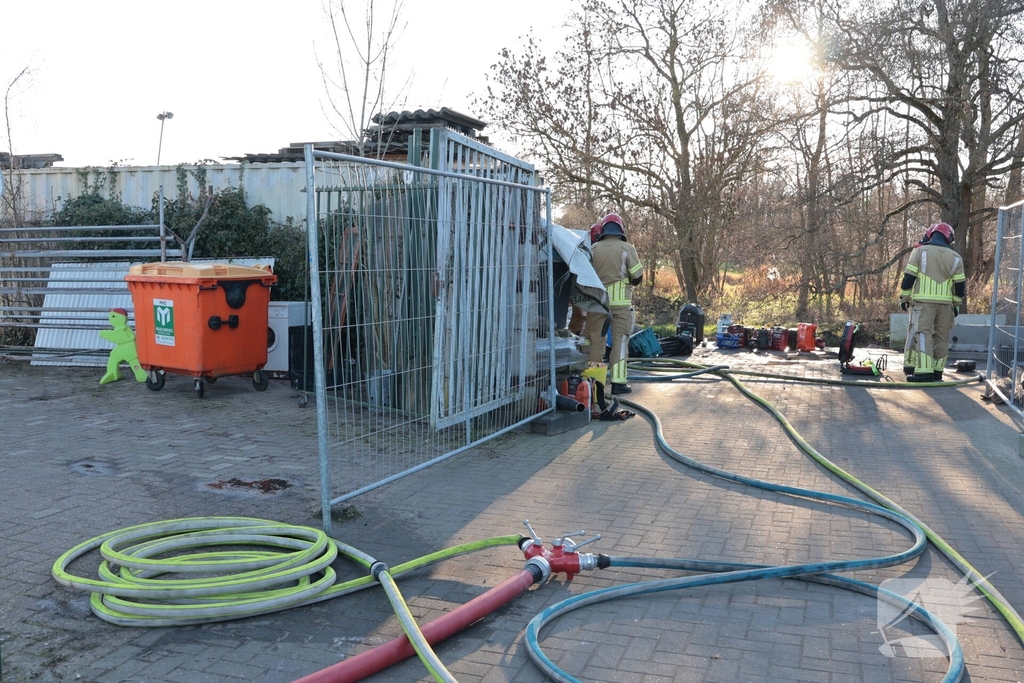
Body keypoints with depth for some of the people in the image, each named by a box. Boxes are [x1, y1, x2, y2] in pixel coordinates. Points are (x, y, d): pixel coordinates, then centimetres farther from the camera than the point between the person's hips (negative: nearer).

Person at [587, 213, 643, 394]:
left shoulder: (594, 248, 3)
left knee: (596, 339, 11)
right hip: (620, 302, -2)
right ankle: (618, 382, -1)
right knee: (620, 340, 2)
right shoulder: (627, 249, -4)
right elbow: (637, 277, -3)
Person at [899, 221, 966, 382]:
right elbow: (960, 285, 8)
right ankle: (937, 372, 13)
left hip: (923, 301, -3)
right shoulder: (955, 257, 8)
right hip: (946, 303, 3)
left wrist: (904, 298, 6)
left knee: (922, 334, -6)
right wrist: (956, 305, 17)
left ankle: (924, 372, -15)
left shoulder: (920, 251, 1)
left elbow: (909, 277, -3)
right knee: (941, 337, 11)